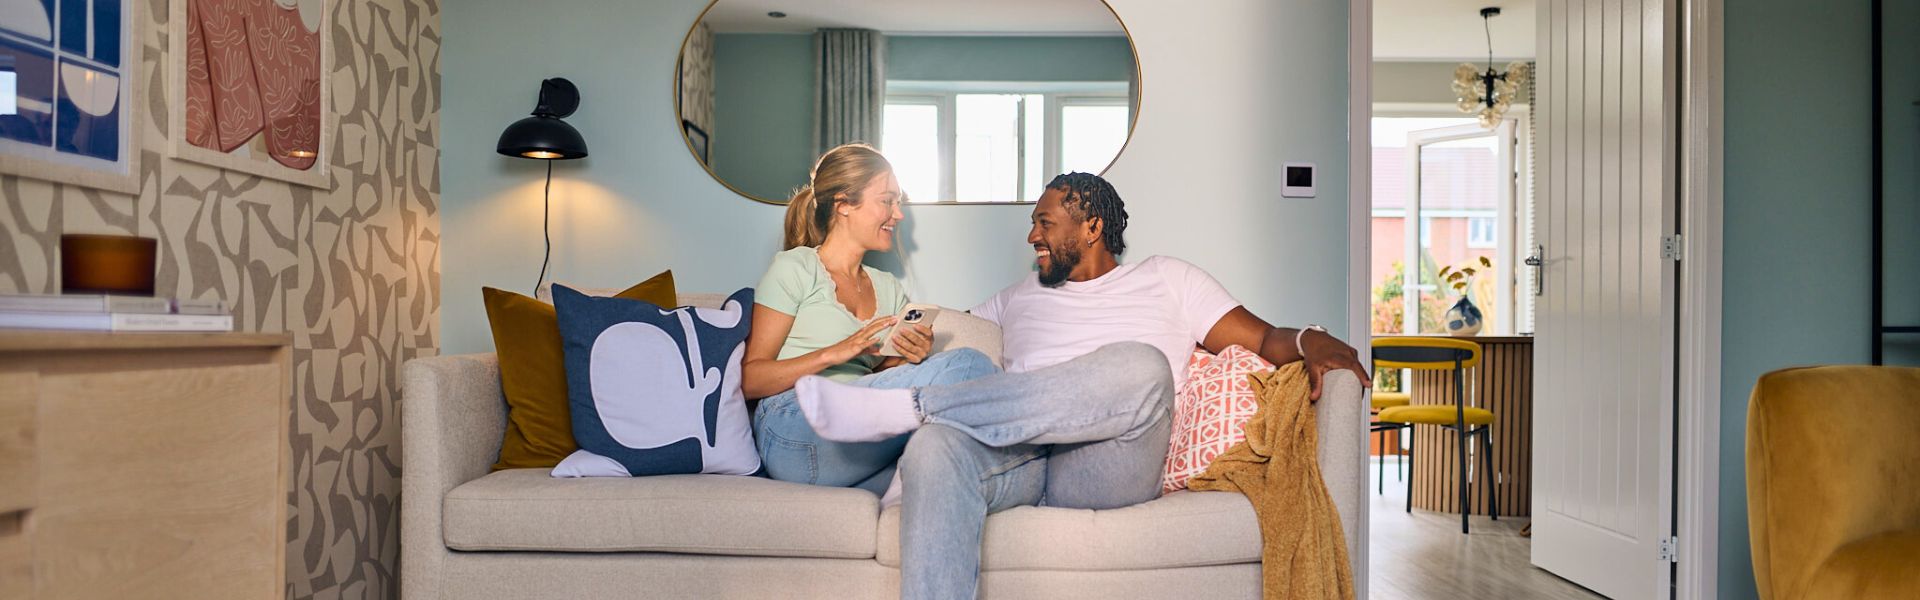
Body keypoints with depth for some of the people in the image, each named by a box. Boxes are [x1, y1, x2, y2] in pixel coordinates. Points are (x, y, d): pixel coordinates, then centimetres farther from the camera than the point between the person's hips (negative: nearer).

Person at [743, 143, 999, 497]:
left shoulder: (888, 289, 27)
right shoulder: (796, 268, 7)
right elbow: (750, 379, 0)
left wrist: (909, 360, 0)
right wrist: (834, 353, -13)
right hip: (797, 436, -5)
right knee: (966, 365, -22)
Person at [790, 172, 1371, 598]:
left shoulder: (1167, 279, 23)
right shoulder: (1018, 299, 34)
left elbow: (1263, 338, 15)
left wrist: (1310, 341, -6)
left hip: (1105, 468, -2)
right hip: (1018, 460, 2)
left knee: (1141, 366, -36)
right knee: (935, 448, -34)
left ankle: (905, 407, -36)